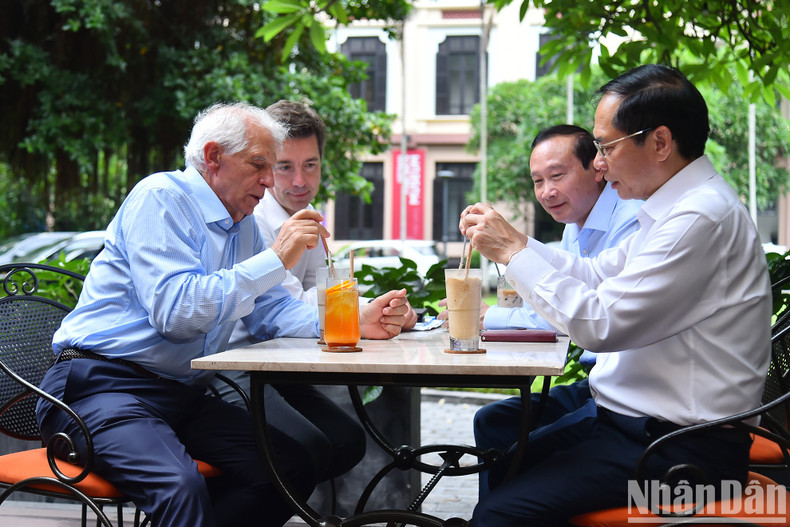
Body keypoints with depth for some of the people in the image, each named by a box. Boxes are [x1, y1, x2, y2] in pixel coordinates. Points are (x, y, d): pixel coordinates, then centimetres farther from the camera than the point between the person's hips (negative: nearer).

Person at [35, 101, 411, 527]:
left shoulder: (243, 225, 16)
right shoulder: (160, 198, -10)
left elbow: (268, 312, 11)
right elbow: (174, 311, -23)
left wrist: (354, 323, -6)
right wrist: (275, 260, -20)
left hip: (181, 394, 9)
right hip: (104, 386, -8)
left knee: (292, 468, -7)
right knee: (181, 486, -34)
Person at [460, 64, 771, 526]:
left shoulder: (704, 216, -21)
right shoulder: (680, 206, 11)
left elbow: (600, 324, -23)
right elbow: (598, 273, 22)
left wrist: (513, 251, -13)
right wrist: (509, 241, 10)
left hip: (679, 448, -10)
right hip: (627, 415, 10)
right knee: (500, 470, 18)